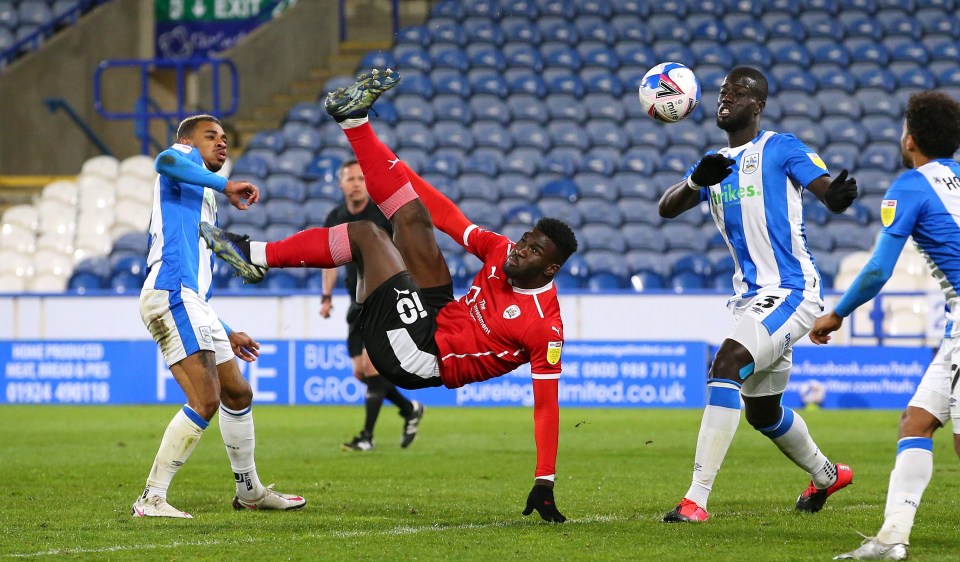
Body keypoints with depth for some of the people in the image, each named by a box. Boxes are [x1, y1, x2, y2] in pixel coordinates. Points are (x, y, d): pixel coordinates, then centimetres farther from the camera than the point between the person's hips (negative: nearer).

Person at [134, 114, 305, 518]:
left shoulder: (204, 200, 31)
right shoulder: (184, 159, 7)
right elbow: (166, 161, -23)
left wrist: (226, 334, 34)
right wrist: (227, 186, -22)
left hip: (194, 302, 10)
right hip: (171, 294, -10)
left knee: (237, 394, 18)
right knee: (206, 400, -18)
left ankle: (249, 491, 33)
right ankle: (152, 498, -16)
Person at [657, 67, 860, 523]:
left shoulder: (779, 149, -4)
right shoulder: (713, 163, 15)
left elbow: (827, 192, -16)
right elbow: (666, 209, 1)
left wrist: (839, 195, -42)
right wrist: (696, 181, -21)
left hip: (790, 291, -8)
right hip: (750, 297, 9)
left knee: (726, 365, -27)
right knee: (762, 412, 19)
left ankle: (696, 499, -31)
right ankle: (826, 475, 47)